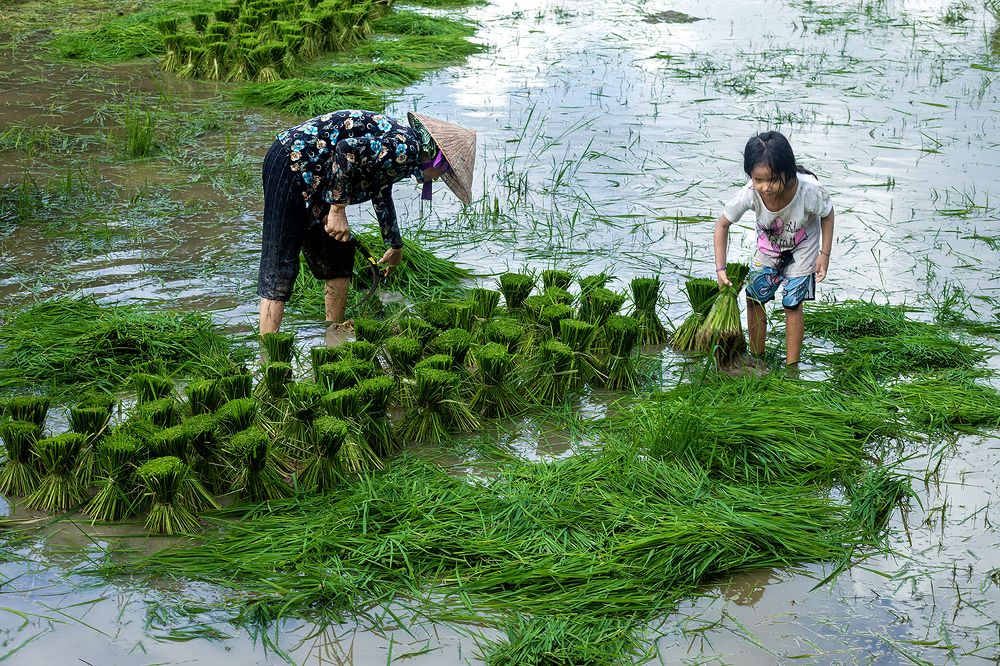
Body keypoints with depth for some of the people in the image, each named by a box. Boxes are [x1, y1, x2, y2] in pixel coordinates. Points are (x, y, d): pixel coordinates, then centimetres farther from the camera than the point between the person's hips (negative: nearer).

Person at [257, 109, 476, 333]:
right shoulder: (405, 147, -14)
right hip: (290, 167, -10)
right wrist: (338, 210, -22)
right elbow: (347, 149, -28)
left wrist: (396, 246, 50)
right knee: (280, 269, -13)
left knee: (340, 255, 17)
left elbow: (381, 193, 36)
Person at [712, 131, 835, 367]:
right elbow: (722, 224, -18)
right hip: (768, 247, 3)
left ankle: (791, 366, 13)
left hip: (802, 248, -3)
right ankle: (756, 357, 26)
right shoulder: (749, 194, -36)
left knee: (792, 304, -2)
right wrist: (720, 268, -22)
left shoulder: (810, 190, -41)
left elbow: (827, 215, -16)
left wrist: (825, 254, -17)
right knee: (754, 298, 7)